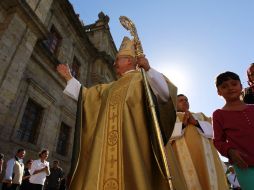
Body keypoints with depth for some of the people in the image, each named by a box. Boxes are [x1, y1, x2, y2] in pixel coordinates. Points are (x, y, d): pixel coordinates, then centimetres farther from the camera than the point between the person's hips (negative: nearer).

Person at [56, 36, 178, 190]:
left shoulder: (141, 78, 7)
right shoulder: (110, 87, 28)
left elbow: (167, 93, -8)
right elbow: (85, 94, 35)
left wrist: (149, 69, -18)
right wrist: (69, 77, 40)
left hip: (130, 142, -6)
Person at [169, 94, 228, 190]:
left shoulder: (200, 115, 28)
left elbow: (210, 129, 11)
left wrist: (196, 123, -5)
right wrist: (182, 124, -12)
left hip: (204, 154, 3)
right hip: (183, 155, -3)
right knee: (189, 182, -17)